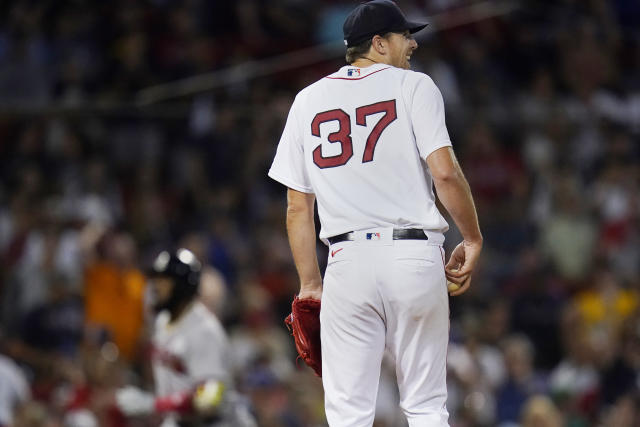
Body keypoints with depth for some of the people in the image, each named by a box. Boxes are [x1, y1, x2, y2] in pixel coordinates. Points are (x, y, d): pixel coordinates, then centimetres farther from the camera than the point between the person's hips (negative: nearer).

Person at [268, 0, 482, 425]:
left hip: (348, 261, 2)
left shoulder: (308, 101, 14)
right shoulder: (414, 86, 3)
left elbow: (297, 205, 12)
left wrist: (310, 283, 16)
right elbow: (445, 172, -9)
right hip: (415, 256, -2)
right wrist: (473, 239, 2)